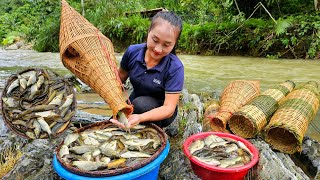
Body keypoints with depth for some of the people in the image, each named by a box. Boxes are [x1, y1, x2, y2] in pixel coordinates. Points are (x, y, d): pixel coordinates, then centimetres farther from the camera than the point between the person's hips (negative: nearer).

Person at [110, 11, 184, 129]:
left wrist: (140, 118, -47)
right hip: (134, 105, 4)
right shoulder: (132, 51, -16)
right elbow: (121, 77, 2)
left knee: (141, 104, -34)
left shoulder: (175, 68, -27)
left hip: (160, 113, -3)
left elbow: (169, 108, -29)